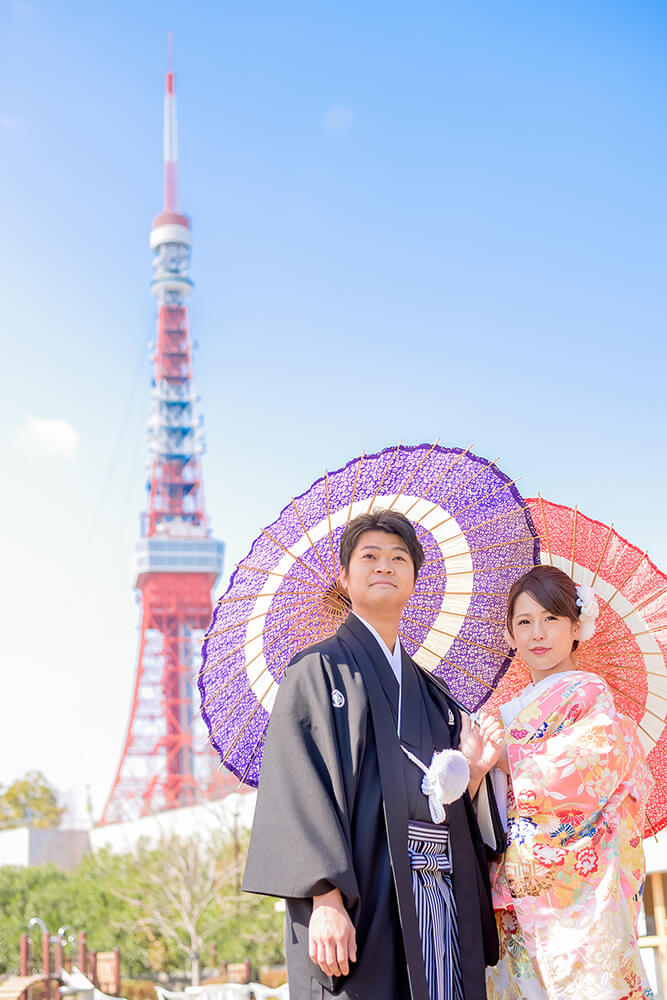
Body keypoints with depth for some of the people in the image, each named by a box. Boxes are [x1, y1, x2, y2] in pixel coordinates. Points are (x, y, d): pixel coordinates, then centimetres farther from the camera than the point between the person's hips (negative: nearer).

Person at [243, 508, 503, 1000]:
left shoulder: (431, 693, 20)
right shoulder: (318, 669, 3)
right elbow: (303, 790, -9)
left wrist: (472, 772, -2)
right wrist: (326, 898, -20)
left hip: (443, 902, 6)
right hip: (361, 899, -5)